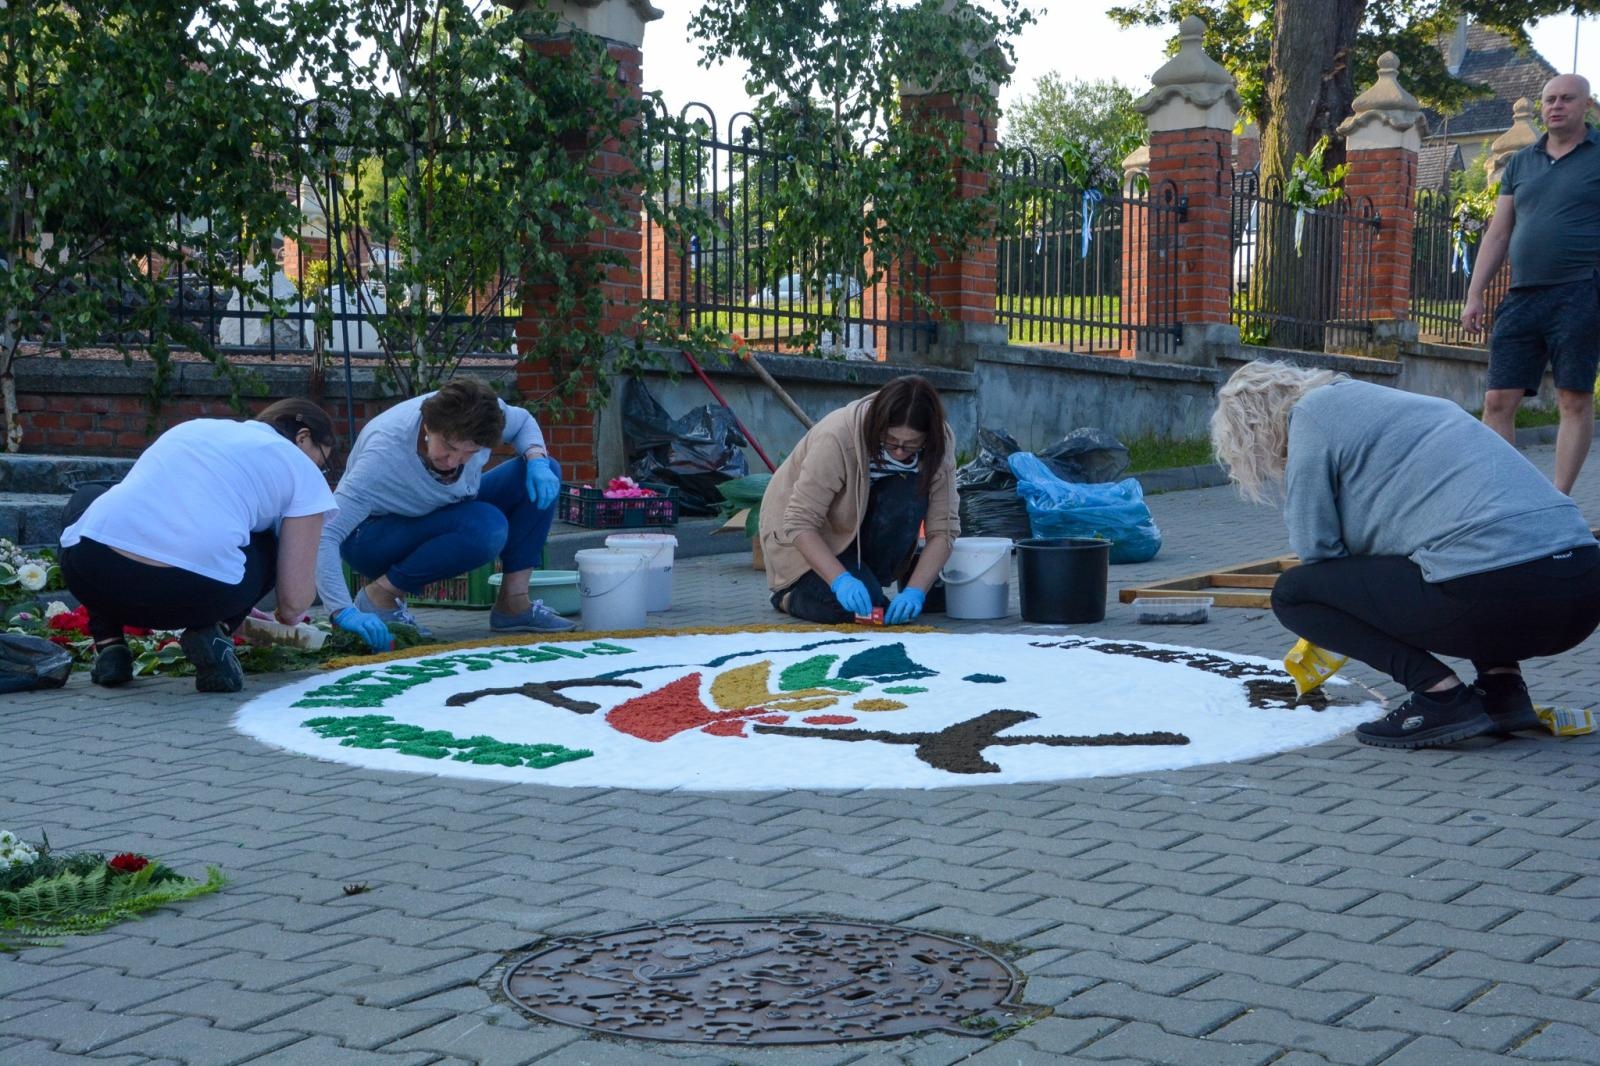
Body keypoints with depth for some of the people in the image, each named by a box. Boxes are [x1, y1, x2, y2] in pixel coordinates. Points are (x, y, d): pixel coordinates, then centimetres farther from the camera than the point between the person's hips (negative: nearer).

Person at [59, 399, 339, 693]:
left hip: (90, 572, 3)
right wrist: (287, 614, 36)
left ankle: (109, 646, 23)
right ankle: (214, 633, 6)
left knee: (88, 498, 38)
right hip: (195, 594, -3)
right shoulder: (303, 471, 16)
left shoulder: (194, 427, 31)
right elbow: (294, 602, 9)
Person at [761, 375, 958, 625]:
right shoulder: (837, 438, -33)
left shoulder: (940, 443, -19)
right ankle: (792, 593, 3)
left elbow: (943, 529, -21)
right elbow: (800, 523, -32)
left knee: (911, 491, -27)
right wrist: (842, 580, -43)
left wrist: (915, 591, -35)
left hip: (860, 524, 4)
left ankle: (868, 579, -9)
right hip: (805, 539, -4)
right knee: (850, 605, -29)